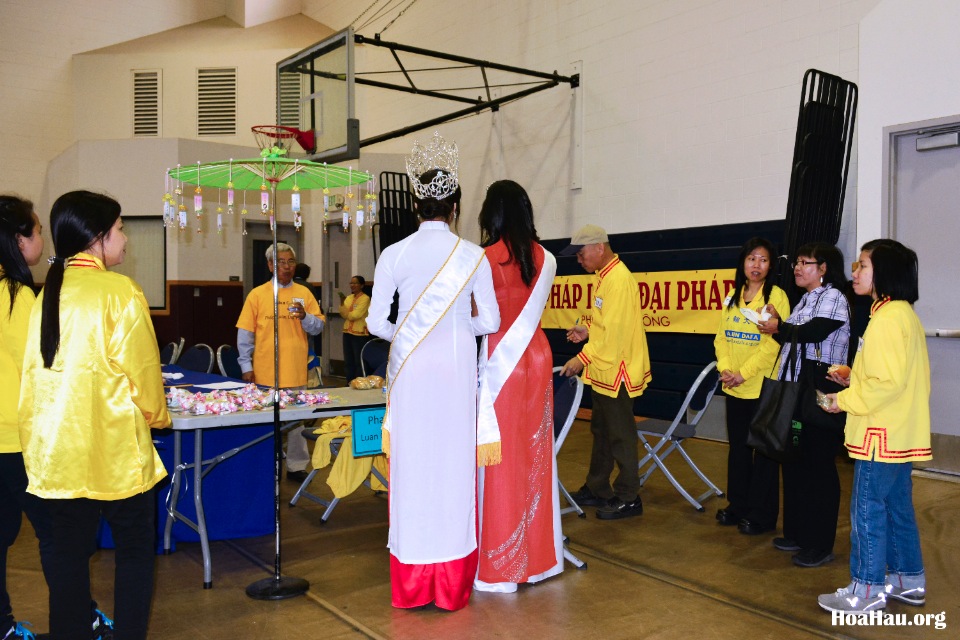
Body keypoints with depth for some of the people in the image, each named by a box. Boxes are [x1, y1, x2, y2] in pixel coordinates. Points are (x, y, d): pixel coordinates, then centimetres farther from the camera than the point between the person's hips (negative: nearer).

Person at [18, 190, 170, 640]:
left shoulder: (45, 295, 4)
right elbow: (142, 369, -11)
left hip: (56, 448, 6)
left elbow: (34, 372, 6)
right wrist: (158, 416, 8)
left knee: (69, 552, 14)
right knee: (135, 551, 9)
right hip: (115, 447, -5)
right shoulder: (120, 292, -13)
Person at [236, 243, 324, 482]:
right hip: (265, 373, -1)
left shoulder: (304, 293, 7)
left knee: (297, 421, 7)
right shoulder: (257, 294, 2)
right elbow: (245, 334, 2)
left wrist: (305, 317, -15)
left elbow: (318, 327, 5)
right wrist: (246, 366, -1)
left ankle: (296, 465, 19)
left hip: (296, 372, 2)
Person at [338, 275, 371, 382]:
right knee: (348, 362, 10)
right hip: (347, 333, 7)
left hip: (360, 334, -7)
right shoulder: (348, 298, 12)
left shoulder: (365, 298, -8)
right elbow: (344, 315, 2)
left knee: (359, 362, -2)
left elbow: (356, 315, -16)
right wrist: (342, 302, -9)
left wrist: (347, 315, -1)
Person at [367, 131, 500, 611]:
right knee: (454, 462, 7)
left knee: (411, 462, 7)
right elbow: (490, 321, 2)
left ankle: (411, 582, 17)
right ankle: (452, 583, 16)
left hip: (409, 366, 1)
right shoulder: (472, 256, -2)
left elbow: (376, 322, 0)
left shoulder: (394, 255, -1)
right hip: (456, 366, 0)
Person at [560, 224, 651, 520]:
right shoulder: (605, 276, 11)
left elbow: (614, 330, -24)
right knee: (601, 432, 18)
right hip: (604, 372, 10)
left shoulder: (619, 279, -20)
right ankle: (596, 490, 30)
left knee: (620, 436, 0)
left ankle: (628, 499, 12)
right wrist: (588, 330, 4)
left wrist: (583, 358, -21)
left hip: (617, 372, -10)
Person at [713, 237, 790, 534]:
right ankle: (737, 505, 29)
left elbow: (774, 343, -16)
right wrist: (725, 368, -8)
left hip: (764, 386, -6)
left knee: (764, 450, 4)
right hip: (734, 388, 6)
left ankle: (762, 514, 14)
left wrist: (744, 374, -18)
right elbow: (721, 337, 8)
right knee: (738, 447, 16)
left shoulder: (776, 296, -9)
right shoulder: (732, 297, 10)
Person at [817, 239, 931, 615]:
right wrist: (856, 380, 11)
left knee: (868, 510, -1)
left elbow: (889, 381, -24)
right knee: (898, 507, 18)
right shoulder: (904, 313, 13)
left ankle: (866, 590, 8)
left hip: (882, 435, -10)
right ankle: (909, 581, 29)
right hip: (900, 433, 10)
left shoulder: (888, 318, -19)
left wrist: (848, 400, -13)